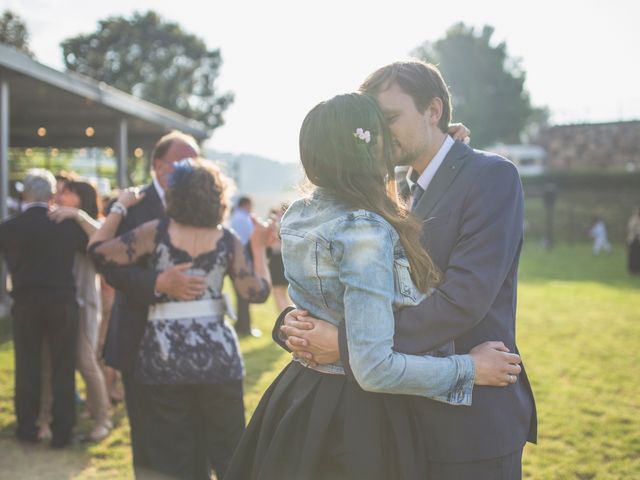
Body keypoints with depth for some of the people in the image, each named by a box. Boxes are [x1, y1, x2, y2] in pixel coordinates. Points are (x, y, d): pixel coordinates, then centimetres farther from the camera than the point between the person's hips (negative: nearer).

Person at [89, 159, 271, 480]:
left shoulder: (156, 233, -7)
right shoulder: (227, 241, -2)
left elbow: (98, 251, -4)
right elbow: (257, 293, -1)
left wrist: (119, 207, 7)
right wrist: (259, 247, 11)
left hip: (163, 354, -1)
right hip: (216, 352, 1)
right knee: (228, 451, 14)